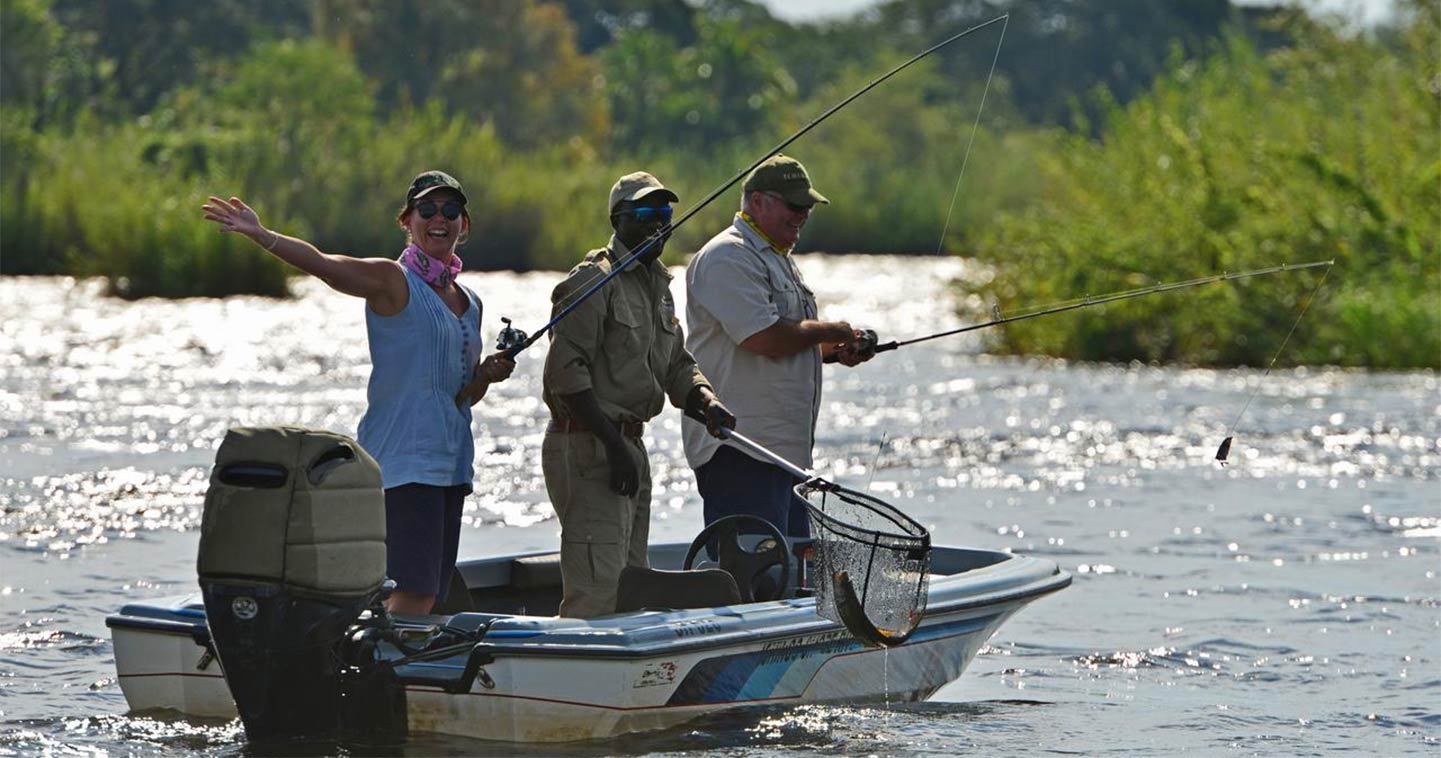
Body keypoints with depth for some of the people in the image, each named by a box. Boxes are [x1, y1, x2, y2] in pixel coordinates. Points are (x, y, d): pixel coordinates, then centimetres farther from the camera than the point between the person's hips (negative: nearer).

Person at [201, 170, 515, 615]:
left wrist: (487, 375, 5)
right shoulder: (392, 281, -4)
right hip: (402, 458, -8)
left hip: (451, 461, 8)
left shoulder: (469, 303, 17)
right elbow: (321, 264, -20)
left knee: (426, 595, 6)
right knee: (413, 593, -17)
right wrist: (260, 236, -35)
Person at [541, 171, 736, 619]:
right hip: (586, 446, -10)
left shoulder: (657, 285, 19)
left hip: (629, 446, 10)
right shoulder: (594, 280, -11)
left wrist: (704, 401, -2)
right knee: (597, 590, -17)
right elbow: (566, 372, -19)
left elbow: (676, 365, 21)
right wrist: (614, 443, -21)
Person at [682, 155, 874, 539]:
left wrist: (836, 353, 11)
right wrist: (827, 332, -6)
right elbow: (766, 339, -22)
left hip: (785, 446, 11)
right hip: (739, 449, -11)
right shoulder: (728, 258, -12)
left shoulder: (779, 260, 23)